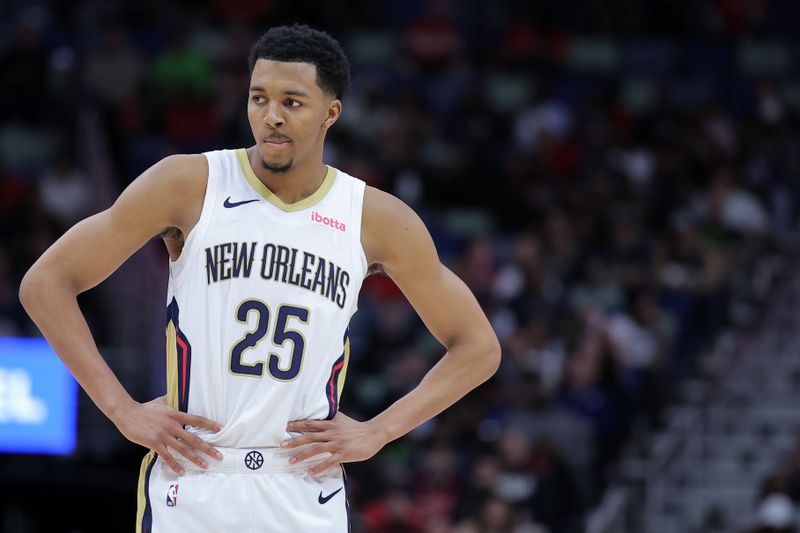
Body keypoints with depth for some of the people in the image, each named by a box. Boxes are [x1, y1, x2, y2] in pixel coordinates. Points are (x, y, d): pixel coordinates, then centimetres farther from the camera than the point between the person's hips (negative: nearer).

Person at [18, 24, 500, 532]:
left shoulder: (377, 219, 4)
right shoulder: (189, 185, -2)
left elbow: (478, 347, 13)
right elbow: (46, 283, 0)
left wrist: (376, 433, 1)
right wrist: (123, 409, -7)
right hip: (189, 488, -1)